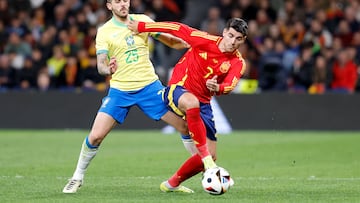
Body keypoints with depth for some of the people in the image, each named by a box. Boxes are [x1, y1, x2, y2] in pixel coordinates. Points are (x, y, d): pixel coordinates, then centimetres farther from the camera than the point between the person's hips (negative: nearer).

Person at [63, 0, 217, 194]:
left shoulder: (142, 20, 3)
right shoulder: (104, 31, -4)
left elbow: (171, 41, 6)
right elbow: (101, 64, -12)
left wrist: (188, 43, -16)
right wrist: (108, 69, -36)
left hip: (149, 86, 1)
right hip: (120, 90, -1)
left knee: (186, 126, -6)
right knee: (95, 136, -9)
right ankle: (77, 177, 12)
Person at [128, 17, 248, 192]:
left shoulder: (238, 63, -3)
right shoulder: (206, 41, -10)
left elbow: (229, 86, -20)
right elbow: (177, 28, -3)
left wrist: (217, 88, -45)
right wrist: (141, 27, 0)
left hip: (203, 103, 5)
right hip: (178, 89, -5)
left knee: (211, 156, 0)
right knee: (192, 102, -43)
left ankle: (173, 183, 22)